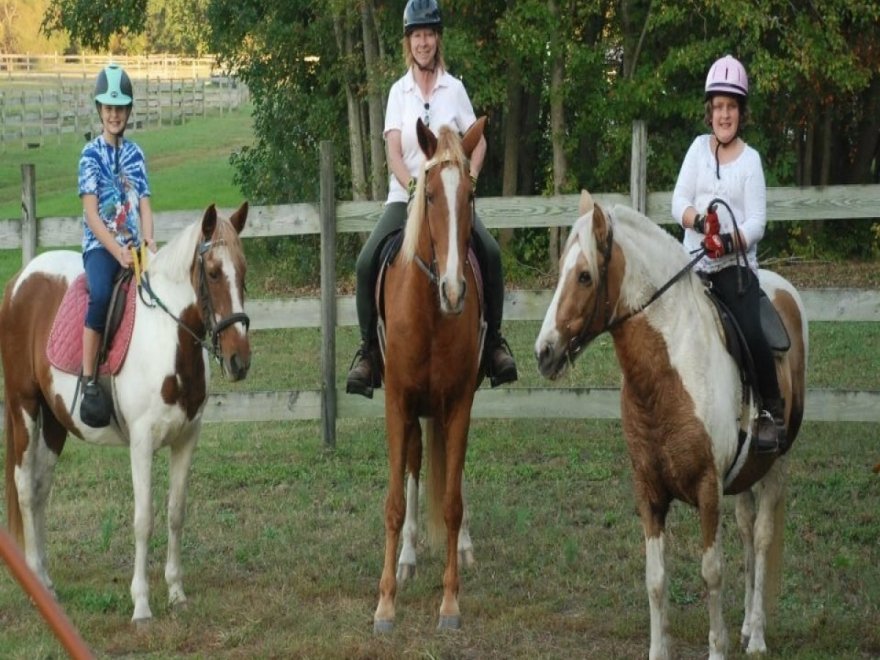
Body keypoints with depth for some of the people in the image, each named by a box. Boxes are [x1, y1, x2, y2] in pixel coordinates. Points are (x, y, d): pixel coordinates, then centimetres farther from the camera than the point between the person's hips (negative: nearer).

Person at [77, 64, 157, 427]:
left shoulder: (135, 155, 13)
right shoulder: (91, 155, 1)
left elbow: (144, 204, 7)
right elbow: (91, 213, -7)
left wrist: (149, 242, -13)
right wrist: (118, 251, -18)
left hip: (133, 249, 4)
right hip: (99, 247, -4)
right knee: (101, 294, -33)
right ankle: (88, 381, -31)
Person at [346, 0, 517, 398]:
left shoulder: (454, 89, 4)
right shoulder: (399, 92, 4)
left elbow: (478, 142, 6)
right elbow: (393, 151, -6)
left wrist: (470, 180, -11)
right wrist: (414, 186, -23)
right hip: (405, 196, 0)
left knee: (490, 252, -24)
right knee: (367, 262, -21)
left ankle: (494, 339, -9)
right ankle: (368, 349, -7)